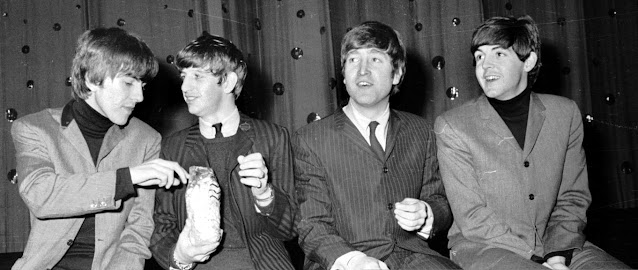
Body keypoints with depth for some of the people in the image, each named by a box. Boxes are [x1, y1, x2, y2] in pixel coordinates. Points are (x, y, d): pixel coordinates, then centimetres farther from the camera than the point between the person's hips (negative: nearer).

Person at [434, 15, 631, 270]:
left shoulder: (566, 113, 3)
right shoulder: (451, 127, -9)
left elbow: (572, 198, 5)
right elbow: (472, 218, -11)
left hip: (559, 245, 4)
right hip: (482, 247, -3)